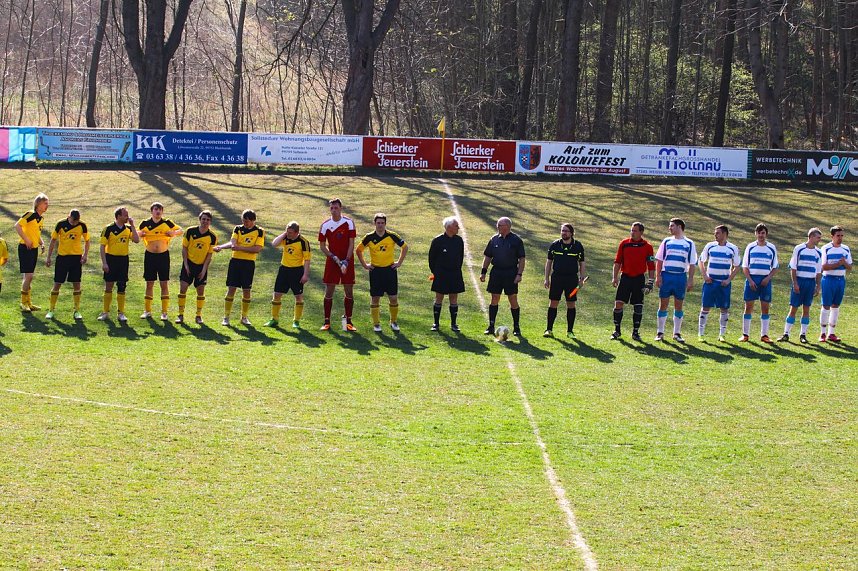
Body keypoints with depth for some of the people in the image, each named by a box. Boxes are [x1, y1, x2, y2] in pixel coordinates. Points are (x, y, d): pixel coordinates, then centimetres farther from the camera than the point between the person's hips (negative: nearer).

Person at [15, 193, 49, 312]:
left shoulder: (41, 218, 12)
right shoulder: (31, 214, -14)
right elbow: (17, 226, -20)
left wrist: (41, 243, 8)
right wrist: (26, 240, -20)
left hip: (34, 248, 8)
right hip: (25, 248, -8)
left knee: (29, 277, 13)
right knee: (28, 276, -9)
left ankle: (28, 303, 18)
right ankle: (24, 303, 0)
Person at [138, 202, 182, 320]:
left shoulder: (167, 223, -1)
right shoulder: (145, 224, 1)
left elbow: (180, 230, 8)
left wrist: (174, 233, -13)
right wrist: (140, 234, -10)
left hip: (163, 255, -1)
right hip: (150, 256, 1)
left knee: (164, 283, -1)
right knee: (149, 283, 6)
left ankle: (164, 312, 3)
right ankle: (147, 311, 14)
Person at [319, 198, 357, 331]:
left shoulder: (349, 222, -4)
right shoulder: (325, 225, -1)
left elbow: (351, 244, -4)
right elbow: (322, 246, 2)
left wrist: (346, 261, -14)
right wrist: (335, 258, -11)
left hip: (347, 260, 0)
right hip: (332, 260, 0)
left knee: (349, 291, 1)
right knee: (329, 291, -1)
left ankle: (348, 321, 10)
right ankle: (327, 321, 4)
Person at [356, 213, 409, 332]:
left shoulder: (392, 236, -3)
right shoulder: (369, 237, -2)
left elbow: (405, 247, 9)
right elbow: (359, 250, 10)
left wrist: (399, 262, 5)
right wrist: (364, 265, 5)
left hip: (390, 270, 0)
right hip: (375, 271, 0)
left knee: (393, 298, 0)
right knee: (375, 298, 1)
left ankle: (394, 322, 16)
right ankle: (376, 324, 10)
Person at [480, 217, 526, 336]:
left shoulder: (516, 240, -3)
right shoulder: (494, 239, 8)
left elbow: (521, 259, -3)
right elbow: (487, 257, 14)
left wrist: (519, 274, -11)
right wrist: (483, 272, 7)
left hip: (511, 273, -3)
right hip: (496, 272, 3)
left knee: (513, 300, 0)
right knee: (494, 299, 4)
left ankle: (516, 327, 9)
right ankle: (491, 326, 11)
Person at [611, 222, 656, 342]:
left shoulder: (647, 246, -1)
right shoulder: (624, 244, 4)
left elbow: (651, 266, 2)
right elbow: (617, 261, 8)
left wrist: (650, 282, -3)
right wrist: (614, 277, 1)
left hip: (639, 279, -1)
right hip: (625, 277, 1)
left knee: (638, 307, 1)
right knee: (618, 303, -5)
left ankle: (635, 332, 11)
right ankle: (617, 330, 6)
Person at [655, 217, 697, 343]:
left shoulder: (689, 244, 5)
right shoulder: (667, 241, 7)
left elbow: (692, 264, 6)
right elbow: (659, 260, 8)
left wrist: (690, 280, -1)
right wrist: (658, 276, -2)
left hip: (681, 277, 0)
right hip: (666, 275, 0)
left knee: (678, 306, 4)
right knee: (663, 304, 1)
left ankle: (677, 333, 12)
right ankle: (660, 332, 7)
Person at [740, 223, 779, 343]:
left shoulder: (771, 248, 6)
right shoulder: (750, 247, 4)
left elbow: (775, 267, 9)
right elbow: (745, 266, 4)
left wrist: (768, 278, -7)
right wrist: (750, 280, -8)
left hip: (765, 280, 1)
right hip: (751, 279, -1)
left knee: (765, 308, 1)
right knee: (748, 307, -1)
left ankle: (764, 334, 5)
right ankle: (745, 334, 3)